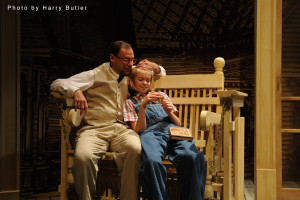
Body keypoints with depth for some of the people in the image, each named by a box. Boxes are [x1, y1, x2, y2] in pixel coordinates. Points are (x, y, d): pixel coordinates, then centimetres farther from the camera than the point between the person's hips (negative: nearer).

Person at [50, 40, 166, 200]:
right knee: (83, 156, -36)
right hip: (94, 129, -2)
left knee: (136, 149, -35)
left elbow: (161, 73, 40)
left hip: (122, 129, 2)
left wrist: (154, 67, 14)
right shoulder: (95, 75, 11)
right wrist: (75, 91, -18)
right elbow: (56, 84, 5)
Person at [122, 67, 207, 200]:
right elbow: (138, 129, 8)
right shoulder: (129, 103, 25)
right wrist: (143, 106, -5)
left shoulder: (161, 95, 32)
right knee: (152, 161, -41)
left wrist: (170, 112, 5)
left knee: (193, 157, -34)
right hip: (151, 133, -2)